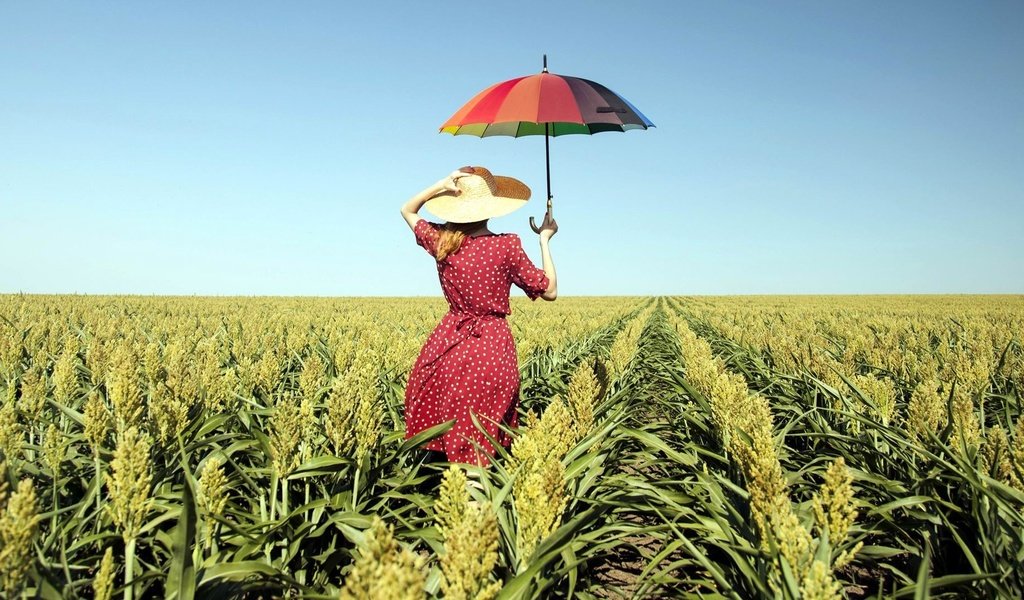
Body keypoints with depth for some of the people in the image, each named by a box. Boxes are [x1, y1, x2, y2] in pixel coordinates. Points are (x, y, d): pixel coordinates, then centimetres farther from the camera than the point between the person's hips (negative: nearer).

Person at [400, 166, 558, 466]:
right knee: (480, 442, 7)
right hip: (493, 346, -3)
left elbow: (407, 210, 18)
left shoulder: (441, 241, -3)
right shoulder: (506, 245, -13)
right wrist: (545, 239, 5)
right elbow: (549, 291, -2)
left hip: (449, 342, 3)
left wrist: (443, 185, 3)